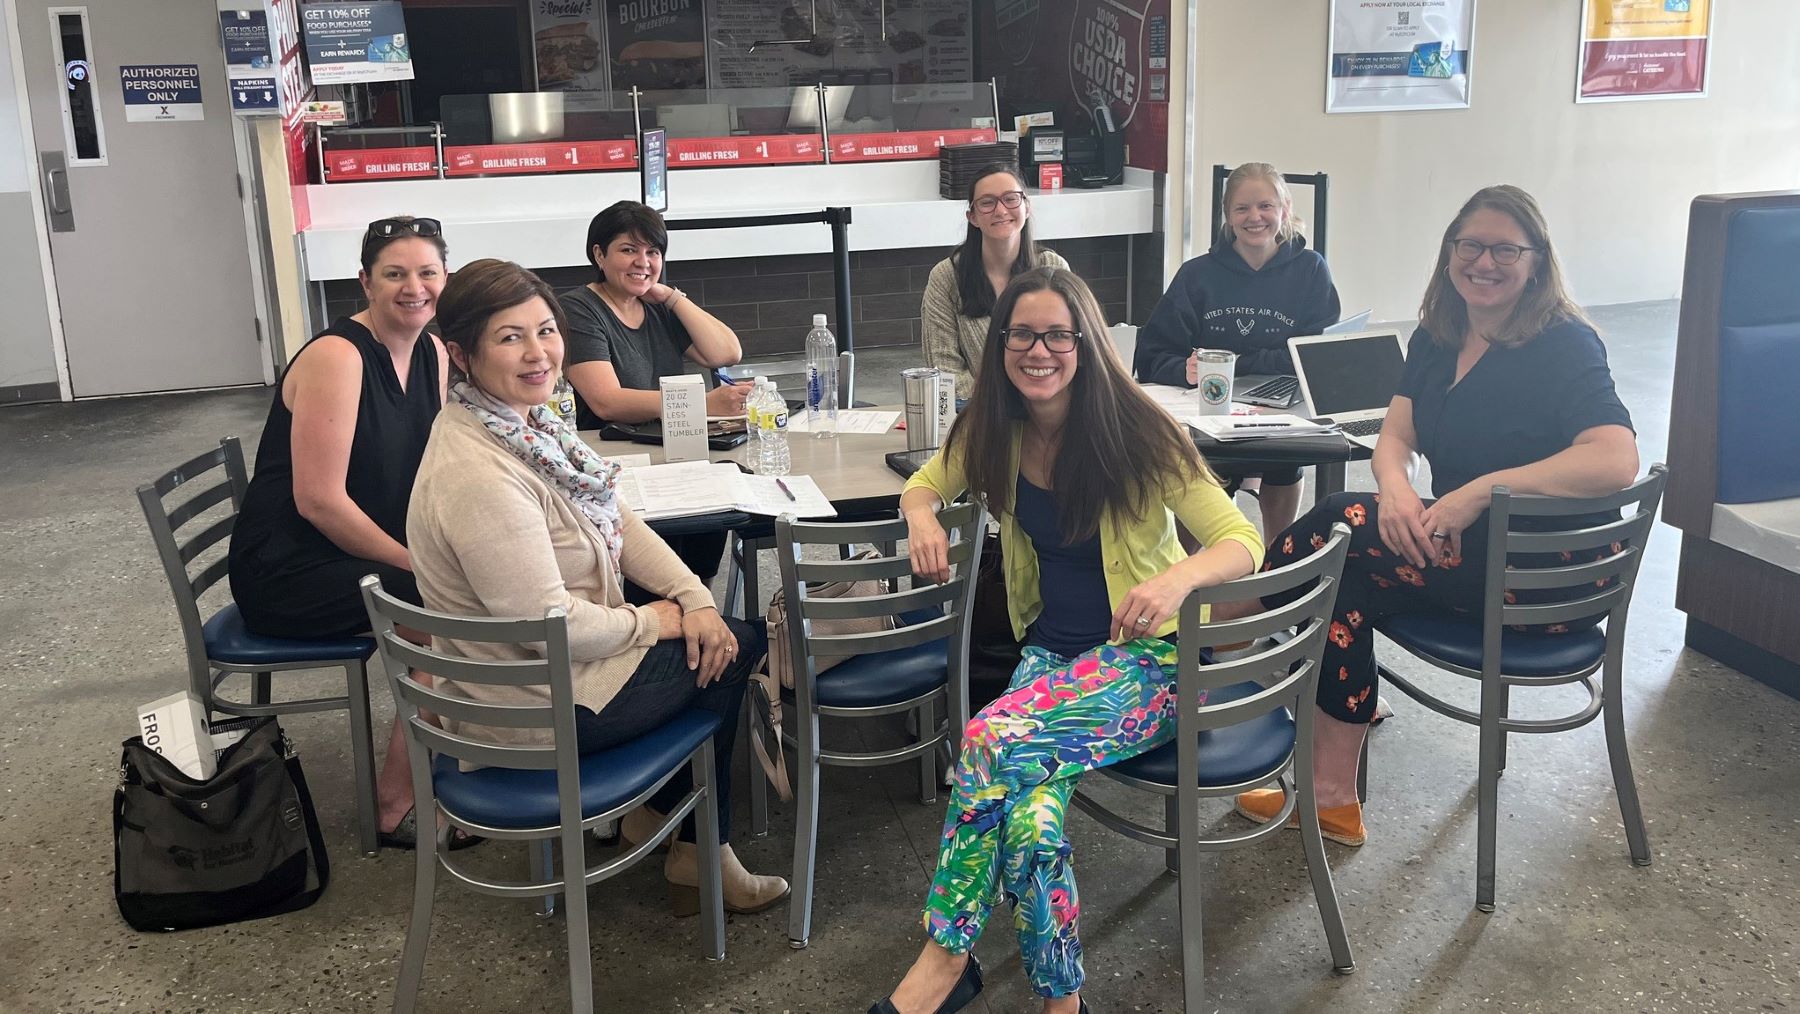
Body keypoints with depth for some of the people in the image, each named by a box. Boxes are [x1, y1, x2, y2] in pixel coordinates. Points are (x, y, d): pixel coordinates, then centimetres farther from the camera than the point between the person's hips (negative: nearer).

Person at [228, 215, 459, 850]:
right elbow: (319, 500, -23)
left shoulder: (432, 355, 5)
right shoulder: (337, 356, -19)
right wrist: (419, 564, -20)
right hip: (288, 571, -8)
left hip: (364, 551, 8)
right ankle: (397, 806, -8)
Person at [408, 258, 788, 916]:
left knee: (720, 636, 12)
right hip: (538, 708, -9)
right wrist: (652, 621, -14)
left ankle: (656, 813, 27)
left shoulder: (527, 420, 0)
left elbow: (615, 518, 6)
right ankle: (700, 856, 26)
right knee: (724, 657, 5)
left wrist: (694, 598, -5)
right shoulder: (476, 476, -31)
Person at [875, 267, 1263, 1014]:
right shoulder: (994, 429, 0)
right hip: (1050, 651, 4)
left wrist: (1179, 576, -38)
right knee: (1029, 787, -30)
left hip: (1143, 654, -4)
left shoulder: (1138, 432, -13)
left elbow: (1241, 542, -15)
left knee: (996, 741, -31)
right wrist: (921, 516, -7)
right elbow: (926, 483, 18)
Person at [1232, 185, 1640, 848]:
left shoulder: (1565, 347, -14)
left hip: (1549, 571, -8)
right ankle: (1333, 796, -9)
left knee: (1332, 531, -18)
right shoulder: (1437, 338, 9)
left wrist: (1480, 491, -33)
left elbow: (1617, 460, -30)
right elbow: (1396, 436, 2)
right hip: (1462, 546, 8)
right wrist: (1396, 491, -22)